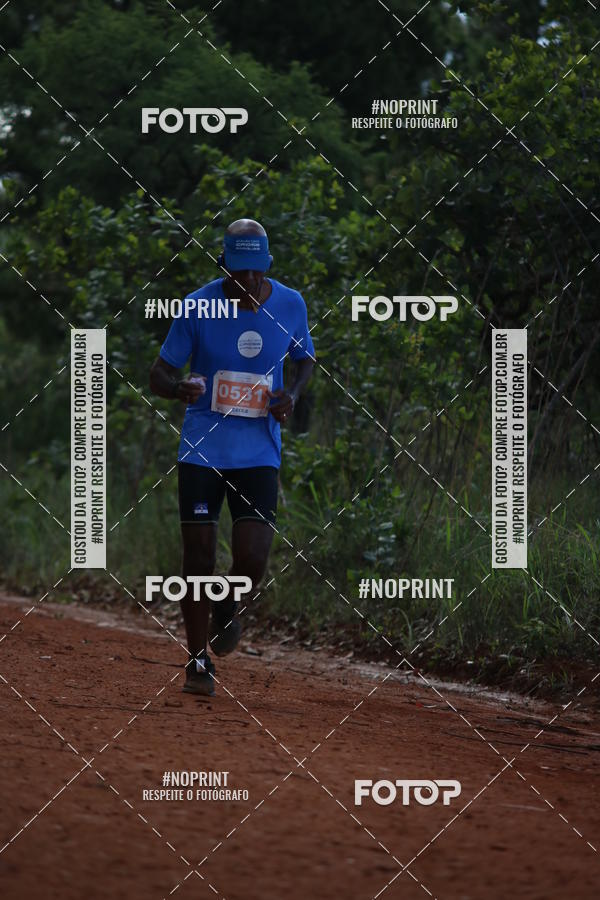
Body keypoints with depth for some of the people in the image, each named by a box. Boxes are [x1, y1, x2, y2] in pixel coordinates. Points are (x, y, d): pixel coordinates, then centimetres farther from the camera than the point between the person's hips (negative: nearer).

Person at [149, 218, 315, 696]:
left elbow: (305, 358, 16)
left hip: (259, 453, 1)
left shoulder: (290, 305, -3)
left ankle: (227, 610, 25)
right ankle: (199, 661, 13)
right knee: (199, 559, -3)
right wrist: (179, 386, -26)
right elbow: (159, 374, -2)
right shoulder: (198, 307, -9)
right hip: (202, 449, -1)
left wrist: (293, 394, -5)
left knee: (252, 561, -11)